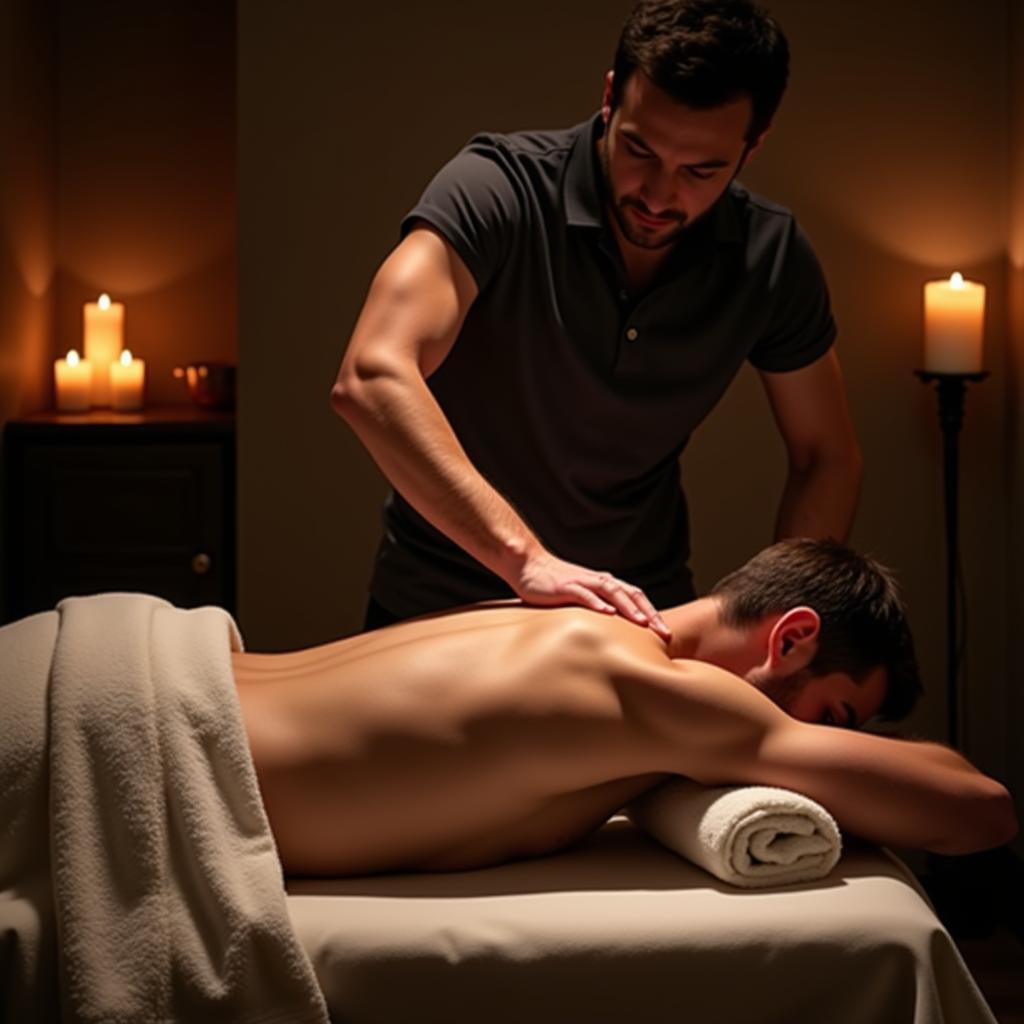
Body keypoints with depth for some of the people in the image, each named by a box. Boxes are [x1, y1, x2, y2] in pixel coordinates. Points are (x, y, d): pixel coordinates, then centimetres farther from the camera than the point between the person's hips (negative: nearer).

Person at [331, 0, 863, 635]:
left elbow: (827, 458, 3)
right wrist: (525, 559, -42)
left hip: (641, 607, 3)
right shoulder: (502, 189, -21)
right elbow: (371, 378, -34)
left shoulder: (772, 258, -9)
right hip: (441, 607, -2)